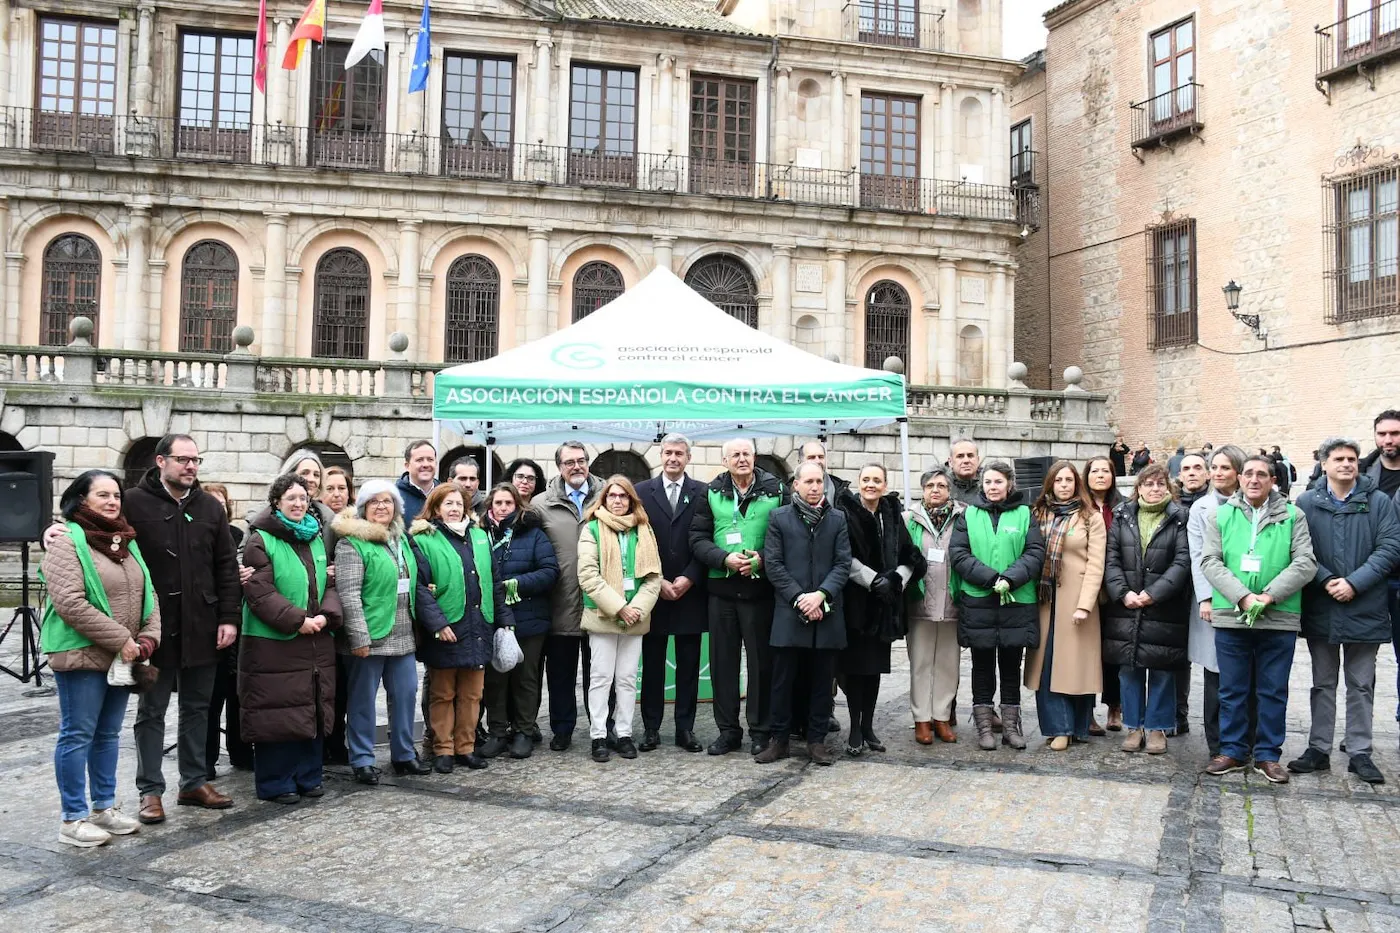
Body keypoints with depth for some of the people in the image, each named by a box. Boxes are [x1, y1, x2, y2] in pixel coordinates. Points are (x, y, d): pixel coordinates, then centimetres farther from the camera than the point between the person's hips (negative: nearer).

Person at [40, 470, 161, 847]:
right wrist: (121, 640, -19)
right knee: (77, 735, 0)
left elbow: (147, 594, 12)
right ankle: (73, 819, 9)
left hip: (123, 657, 7)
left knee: (108, 734, 14)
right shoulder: (67, 541, -10)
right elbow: (70, 603, -19)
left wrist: (148, 638, -4)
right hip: (82, 656, -7)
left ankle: (104, 808, 25)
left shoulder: (126, 541, 13)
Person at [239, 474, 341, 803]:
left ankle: (308, 776, 23)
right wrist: (298, 620, -19)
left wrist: (325, 616, -6)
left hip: (316, 643, 6)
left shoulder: (316, 538, 14)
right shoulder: (260, 541, -7)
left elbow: (329, 584, 13)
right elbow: (259, 593, -15)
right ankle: (275, 783, 11)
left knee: (313, 711, 11)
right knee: (277, 714, -2)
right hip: (273, 644, -6)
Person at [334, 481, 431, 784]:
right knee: (363, 699, 3)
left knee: (405, 694, 10)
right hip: (371, 636, -7)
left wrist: (415, 627, 18)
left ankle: (404, 754, 23)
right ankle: (362, 761, 12)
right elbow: (348, 594, -15)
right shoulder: (352, 543, -9)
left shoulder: (401, 540, 15)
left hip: (402, 637, 7)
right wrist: (359, 637, -20)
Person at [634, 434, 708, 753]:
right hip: (653, 591, 0)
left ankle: (685, 728, 13)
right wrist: (657, 582, -8)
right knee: (652, 663, 6)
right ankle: (651, 727, 15)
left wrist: (689, 579, -10)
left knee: (689, 664, 5)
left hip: (690, 591, 0)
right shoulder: (642, 491, 4)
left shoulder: (702, 493, 3)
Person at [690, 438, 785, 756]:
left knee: (761, 660, 4)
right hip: (721, 588, 2)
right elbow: (698, 539, 3)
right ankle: (728, 730, 18)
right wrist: (724, 559, -13)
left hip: (761, 586, -2)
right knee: (723, 660, 7)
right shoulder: (711, 493, 7)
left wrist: (762, 559, -14)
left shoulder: (776, 490, 2)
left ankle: (760, 731, 16)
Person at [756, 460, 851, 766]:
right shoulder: (779, 517, 5)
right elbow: (773, 563, -1)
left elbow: (843, 563, 2)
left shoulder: (837, 519, 9)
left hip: (826, 613, 1)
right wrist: (799, 599, -10)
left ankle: (817, 740, 16)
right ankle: (779, 739, 13)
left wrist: (821, 595, -12)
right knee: (783, 680, 3)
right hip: (789, 612, -1)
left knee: (822, 680, 7)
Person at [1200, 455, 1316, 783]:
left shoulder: (1292, 516, 5)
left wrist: (1270, 595, -15)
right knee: (1232, 690, 9)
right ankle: (1232, 751, 20)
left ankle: (1268, 755, 18)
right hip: (1231, 617, 1)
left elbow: (1305, 563, -3)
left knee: (1274, 691, 7)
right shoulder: (1221, 516, 7)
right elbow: (1210, 561, -2)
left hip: (1279, 618, 0)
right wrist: (1242, 596, -15)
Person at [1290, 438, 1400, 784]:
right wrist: (1326, 581, -16)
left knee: (1361, 685, 9)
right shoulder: (1306, 503, 1)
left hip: (1365, 609, -1)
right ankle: (1318, 749, 20)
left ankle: (1360, 753, 18)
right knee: (1323, 683, 12)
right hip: (1320, 609, 1)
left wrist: (1354, 583, -15)